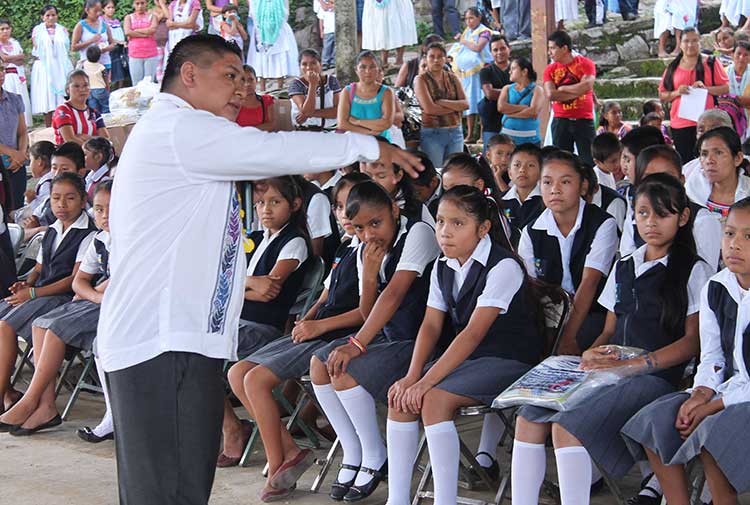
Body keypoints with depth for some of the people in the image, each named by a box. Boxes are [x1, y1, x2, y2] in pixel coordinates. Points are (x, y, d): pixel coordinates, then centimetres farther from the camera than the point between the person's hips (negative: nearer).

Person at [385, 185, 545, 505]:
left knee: (434, 400, -28)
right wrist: (413, 376, -16)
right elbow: (431, 325, 1)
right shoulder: (442, 267, 7)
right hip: (462, 357, 8)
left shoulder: (503, 267, -18)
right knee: (400, 399, -13)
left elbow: (474, 333, -24)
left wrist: (427, 381, -27)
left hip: (508, 361, -8)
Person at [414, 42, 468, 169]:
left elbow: (466, 104, 0)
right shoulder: (421, 80, -2)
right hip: (432, 133, -4)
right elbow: (429, 108, -14)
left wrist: (442, 102, -12)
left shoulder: (452, 78, 11)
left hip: (455, 133, 4)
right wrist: (455, 107, -6)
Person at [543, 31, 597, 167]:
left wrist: (562, 88, -6)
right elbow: (550, 95, -9)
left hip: (584, 120, -2)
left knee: (589, 160, -1)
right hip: (561, 121, 2)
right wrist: (577, 91, -11)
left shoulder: (585, 64, 0)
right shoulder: (550, 69, 6)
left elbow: (586, 86, -16)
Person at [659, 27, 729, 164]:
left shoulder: (710, 63, 6)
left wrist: (705, 87, -13)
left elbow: (726, 88, 3)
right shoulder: (673, 68, 12)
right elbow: (662, 95, 12)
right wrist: (677, 92, -8)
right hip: (680, 125, 2)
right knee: (685, 162, 3)